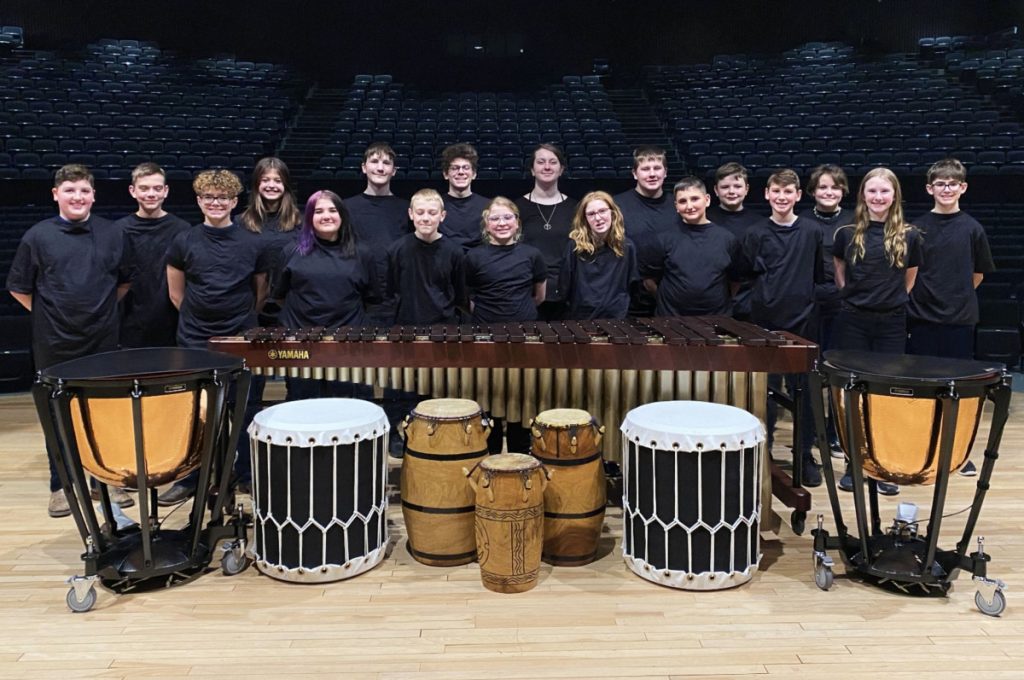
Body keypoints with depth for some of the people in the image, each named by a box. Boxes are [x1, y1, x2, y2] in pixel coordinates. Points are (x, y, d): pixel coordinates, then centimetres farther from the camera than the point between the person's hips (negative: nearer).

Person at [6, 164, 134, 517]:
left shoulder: (112, 234, 2)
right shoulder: (38, 236, -4)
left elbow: (124, 281, 13)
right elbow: (19, 288, 3)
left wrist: (102, 309, 6)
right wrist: (48, 314, 1)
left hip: (102, 342, 2)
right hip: (55, 345, -1)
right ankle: (60, 485, 21)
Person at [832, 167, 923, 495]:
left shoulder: (909, 236, 1)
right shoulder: (847, 233, 1)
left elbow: (909, 280, 12)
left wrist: (891, 299, 9)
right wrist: (856, 297, 7)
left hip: (892, 323, 0)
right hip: (853, 321, 0)